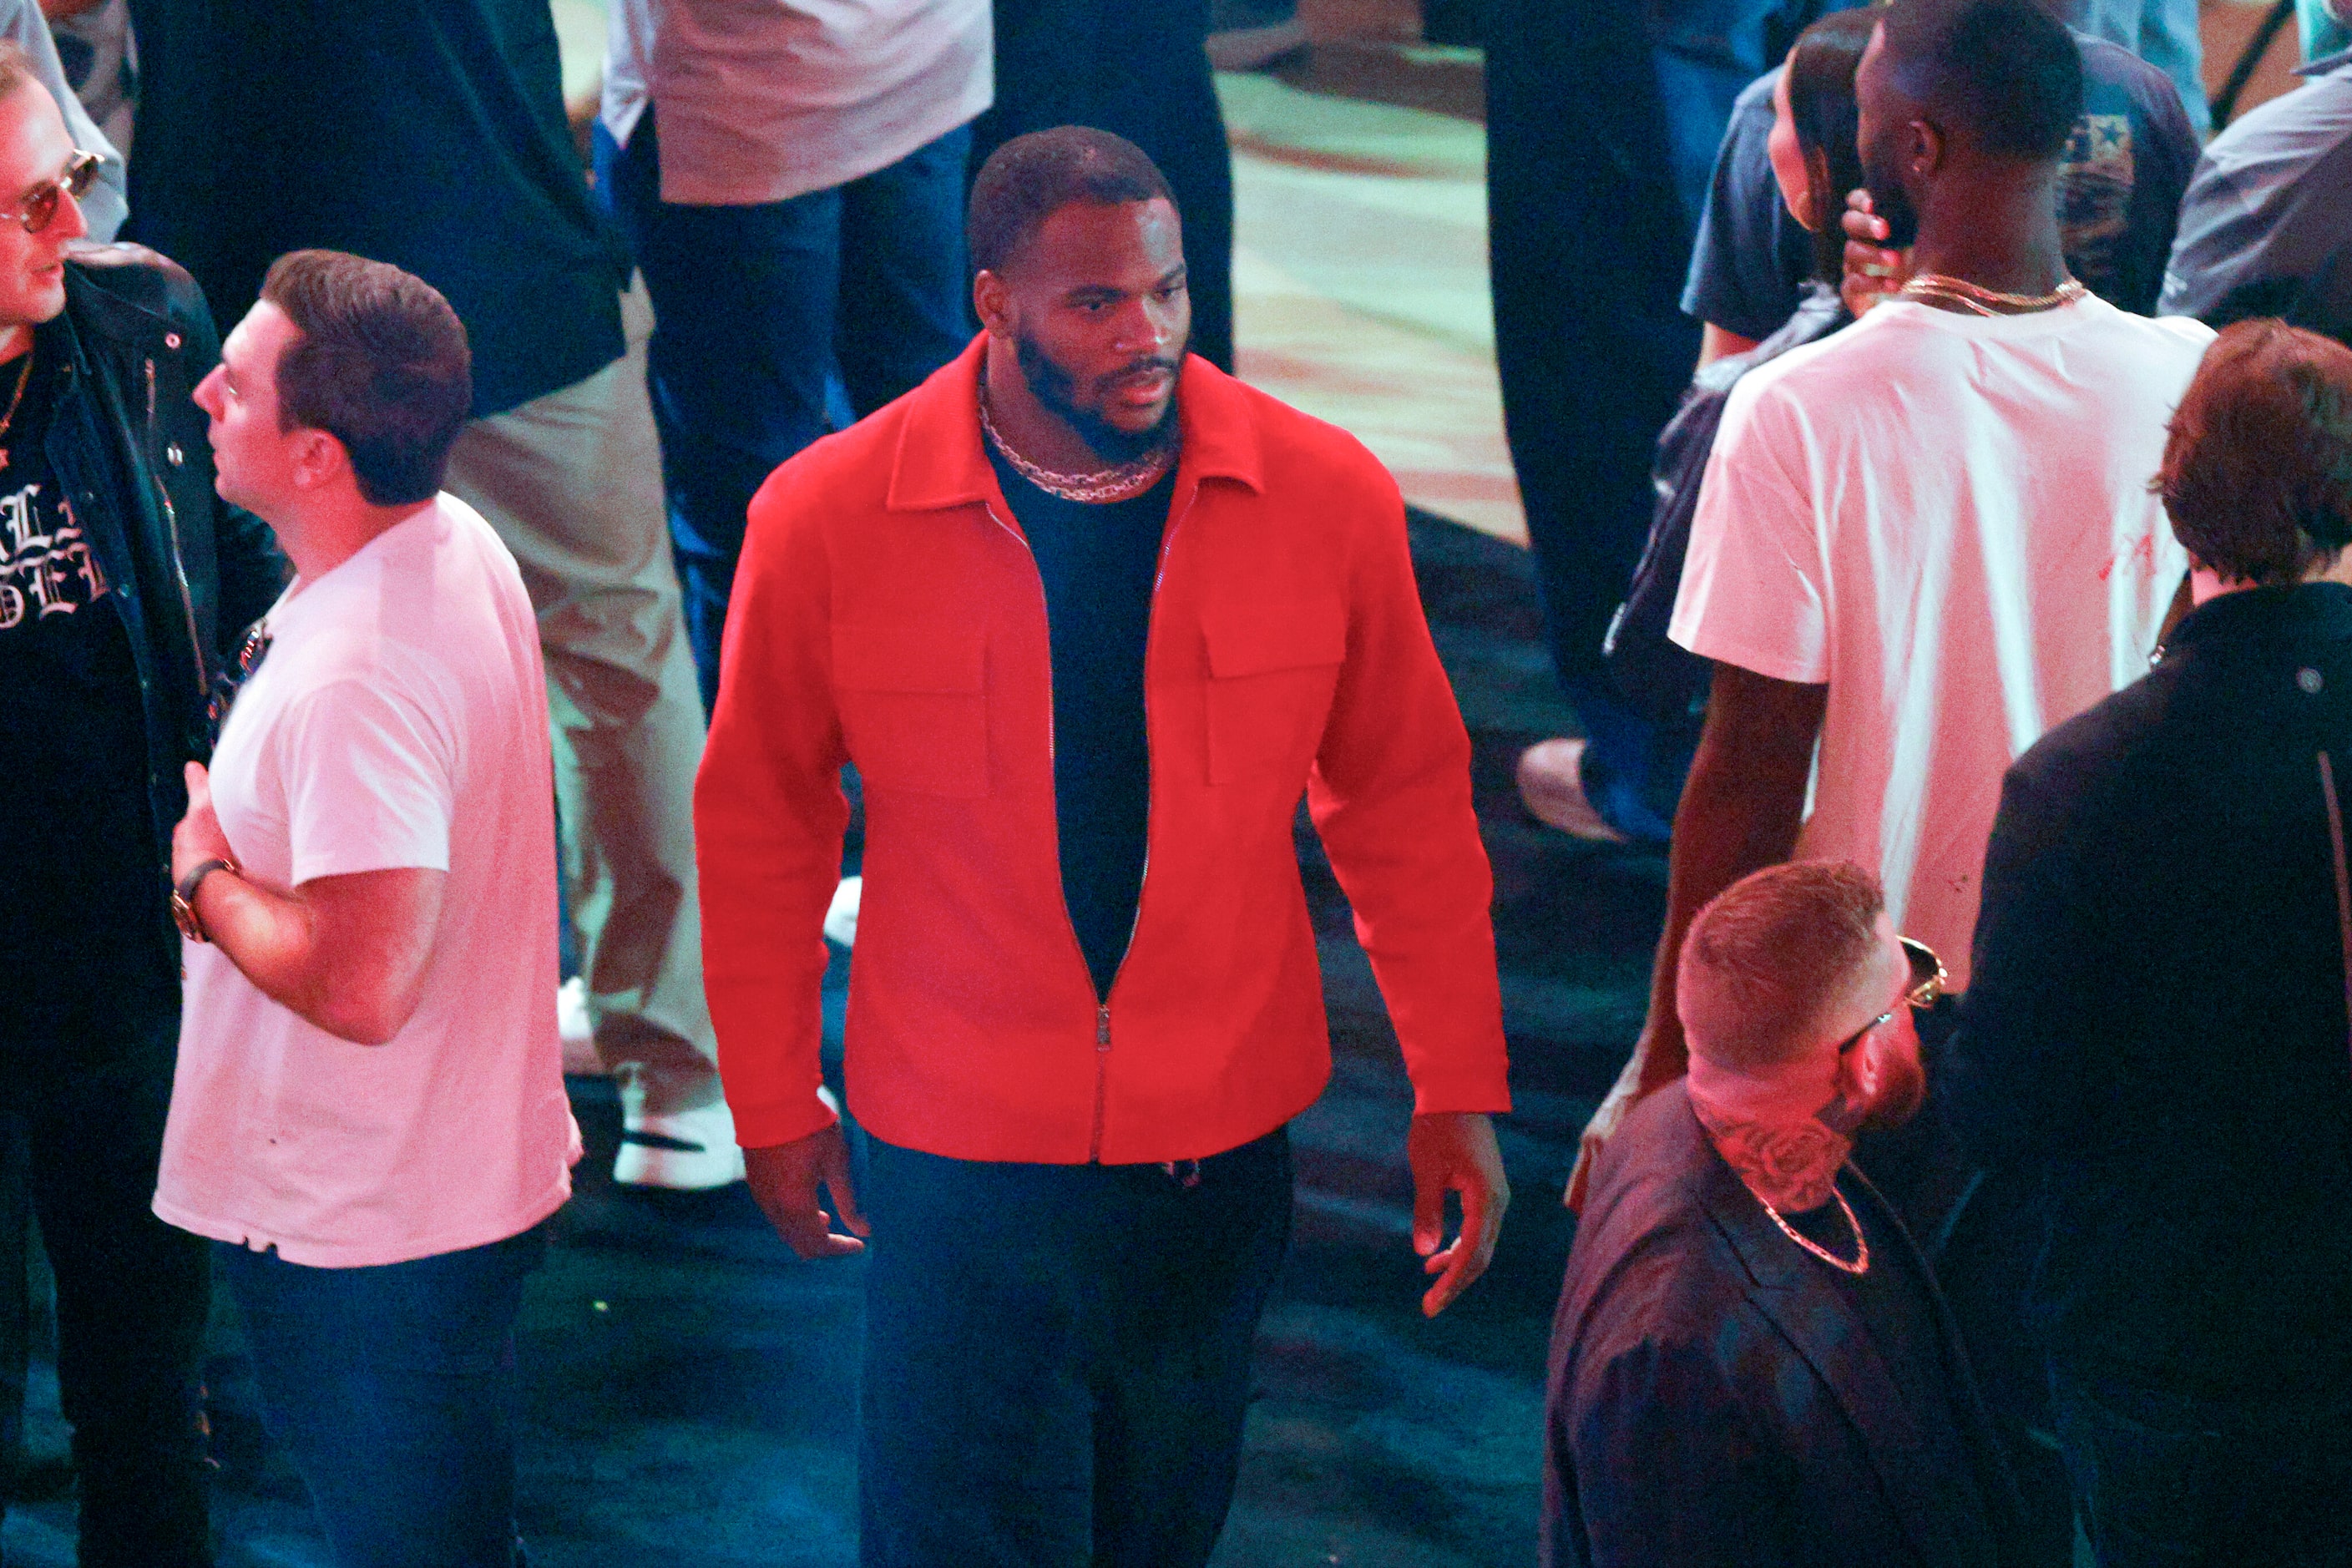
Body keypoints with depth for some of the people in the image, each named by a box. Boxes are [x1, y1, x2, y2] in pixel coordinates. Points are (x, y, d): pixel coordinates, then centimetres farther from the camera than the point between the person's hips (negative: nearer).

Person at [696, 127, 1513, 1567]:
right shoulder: (827, 519, -12)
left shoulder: (1327, 498, -9)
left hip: (1222, 1148, 2)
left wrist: (1459, 1092, 4)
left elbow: (1408, 802, 3)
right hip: (961, 1153, -2)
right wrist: (773, 1102, 7)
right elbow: (762, 823, 2)